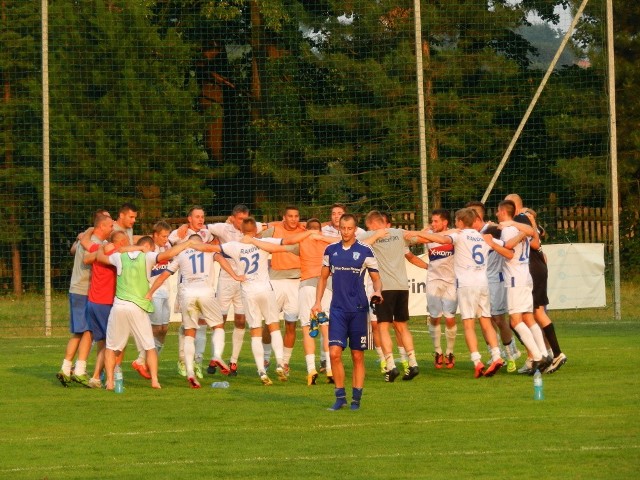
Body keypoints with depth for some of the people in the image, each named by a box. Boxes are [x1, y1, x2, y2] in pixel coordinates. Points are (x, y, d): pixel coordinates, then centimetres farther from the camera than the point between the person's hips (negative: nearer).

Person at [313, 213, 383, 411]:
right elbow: (323, 277, 18)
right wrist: (318, 302, 9)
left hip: (358, 309, -2)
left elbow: (376, 278, 5)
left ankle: (356, 398, 10)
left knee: (357, 356, 3)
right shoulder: (331, 250, 8)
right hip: (337, 309, 2)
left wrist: (378, 292, -16)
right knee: (334, 353, -9)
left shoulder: (365, 251, 0)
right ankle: (340, 396, 2)